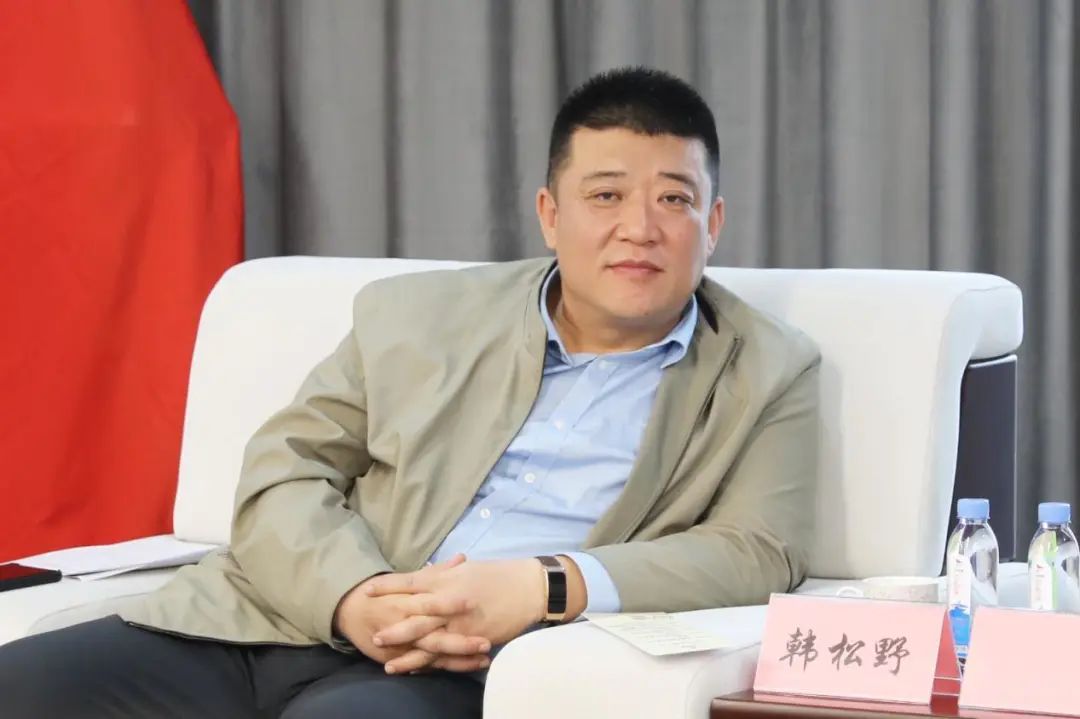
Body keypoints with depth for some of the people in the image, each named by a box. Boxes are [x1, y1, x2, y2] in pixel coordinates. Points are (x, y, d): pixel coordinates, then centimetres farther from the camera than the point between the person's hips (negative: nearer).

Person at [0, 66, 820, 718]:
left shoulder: (766, 376, 11)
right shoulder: (416, 315, 17)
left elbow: (759, 553, 0)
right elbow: (285, 470, 11)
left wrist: (546, 588, -16)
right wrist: (354, 596, -12)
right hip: (258, 630, 4)